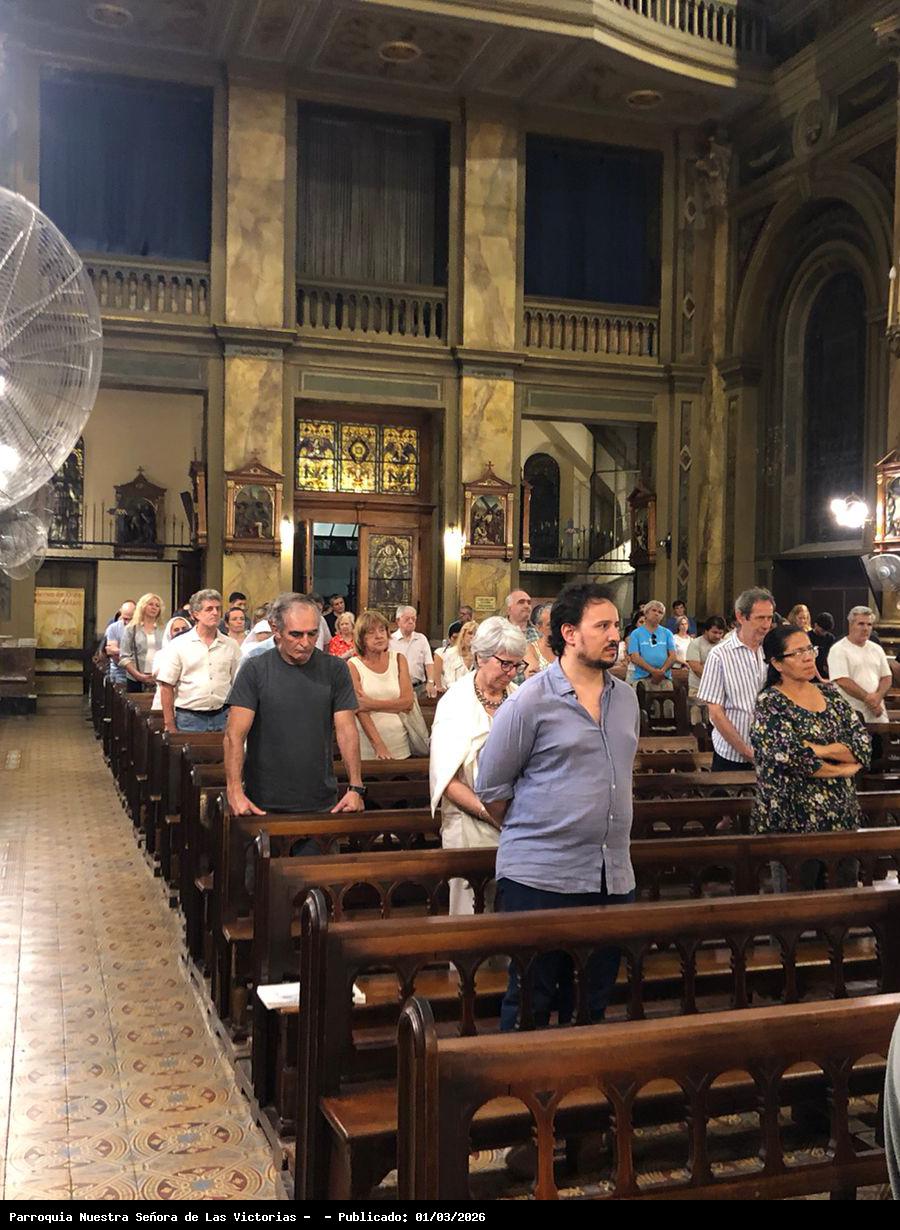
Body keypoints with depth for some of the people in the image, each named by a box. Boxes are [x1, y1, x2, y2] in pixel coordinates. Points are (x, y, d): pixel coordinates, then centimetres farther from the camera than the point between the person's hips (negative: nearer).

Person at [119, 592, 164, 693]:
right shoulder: (132, 629, 6)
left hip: (159, 680, 0)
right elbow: (124, 657, 1)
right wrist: (138, 675, -10)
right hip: (136, 681, 0)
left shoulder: (163, 630, 9)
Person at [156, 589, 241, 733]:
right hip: (189, 718, -2)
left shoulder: (230, 646, 8)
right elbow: (166, 687, -1)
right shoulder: (179, 645, 0)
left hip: (222, 717, 2)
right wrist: (170, 725, -5)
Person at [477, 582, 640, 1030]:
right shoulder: (531, 701, -10)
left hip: (614, 878, 6)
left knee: (592, 1005, 16)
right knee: (530, 1005, 5)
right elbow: (491, 788, -4)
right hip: (540, 878, -5)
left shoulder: (626, 697, 9)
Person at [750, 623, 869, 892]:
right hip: (796, 821, -5)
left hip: (844, 817, 6)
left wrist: (819, 749, -16)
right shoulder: (770, 704, -10)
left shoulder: (830, 694, 9)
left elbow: (863, 745, 0)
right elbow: (793, 759, -20)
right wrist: (844, 769, -8)